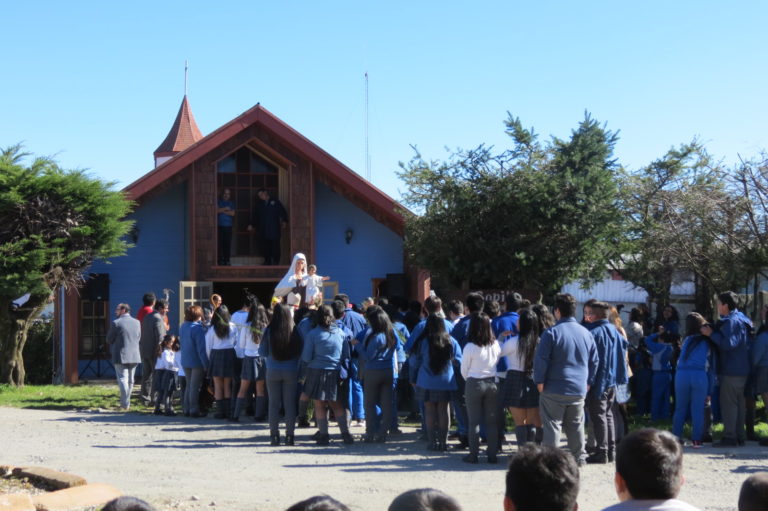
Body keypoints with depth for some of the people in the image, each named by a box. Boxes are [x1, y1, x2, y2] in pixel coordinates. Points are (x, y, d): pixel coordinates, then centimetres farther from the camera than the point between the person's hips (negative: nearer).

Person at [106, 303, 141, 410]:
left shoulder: (116, 323, -11)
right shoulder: (137, 322, 5)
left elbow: (109, 340, -4)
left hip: (121, 356, -5)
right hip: (134, 356, 5)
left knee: (122, 379, -3)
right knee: (130, 380, 14)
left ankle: (125, 404, -10)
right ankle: (125, 402, 22)